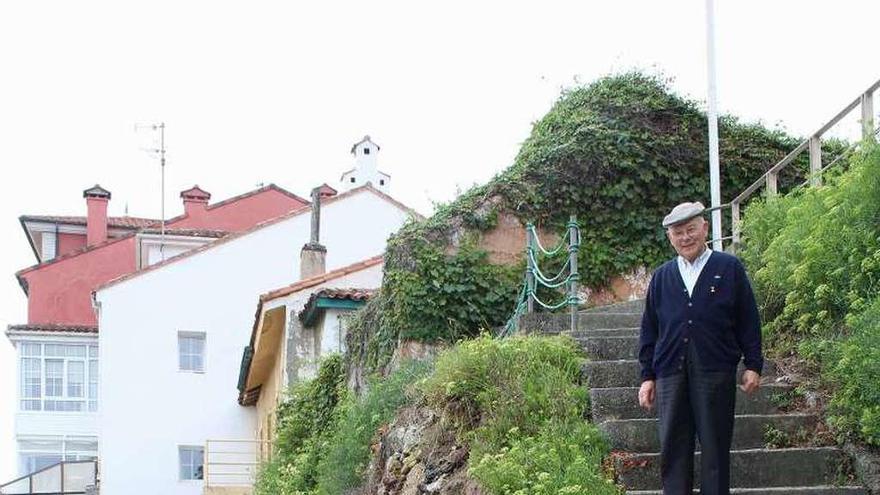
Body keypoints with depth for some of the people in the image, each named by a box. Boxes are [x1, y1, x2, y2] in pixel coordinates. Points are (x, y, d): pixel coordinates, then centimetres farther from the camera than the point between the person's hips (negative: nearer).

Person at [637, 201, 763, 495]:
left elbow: (748, 321, 6)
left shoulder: (729, 268, 7)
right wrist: (647, 376, 12)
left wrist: (753, 365, 0)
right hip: (670, 374, 3)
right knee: (673, 451, 3)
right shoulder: (661, 277, 15)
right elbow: (649, 330, 17)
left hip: (716, 372, -3)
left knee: (715, 448, 1)